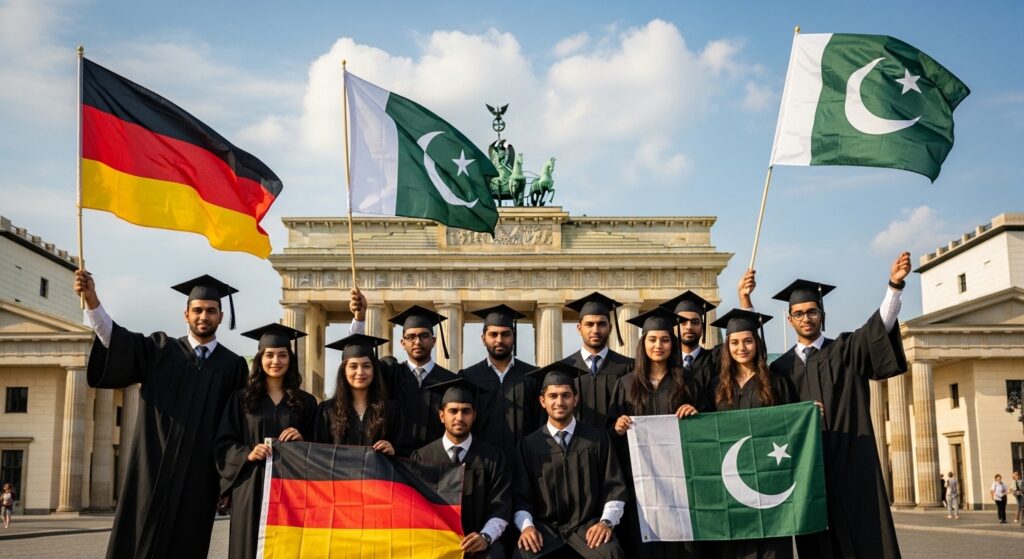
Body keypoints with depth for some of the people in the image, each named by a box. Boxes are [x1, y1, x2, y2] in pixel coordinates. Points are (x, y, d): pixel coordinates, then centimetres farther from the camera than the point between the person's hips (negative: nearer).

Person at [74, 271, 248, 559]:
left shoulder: (233, 365, 7)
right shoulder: (161, 350, 6)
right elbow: (115, 340, -10)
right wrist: (92, 300, -26)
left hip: (198, 476, 0)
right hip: (154, 470, 0)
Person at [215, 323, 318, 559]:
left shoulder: (305, 402, 9)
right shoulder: (241, 399, 5)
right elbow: (223, 444, 2)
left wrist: (302, 440, -8)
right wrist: (247, 454, -14)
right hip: (252, 489, -1)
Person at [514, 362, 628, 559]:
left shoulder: (598, 438, 7)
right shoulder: (529, 444, 8)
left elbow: (615, 486, 5)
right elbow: (520, 496, 6)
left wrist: (606, 521, -11)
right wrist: (526, 526, -12)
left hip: (588, 525, 0)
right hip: (545, 527, 1)